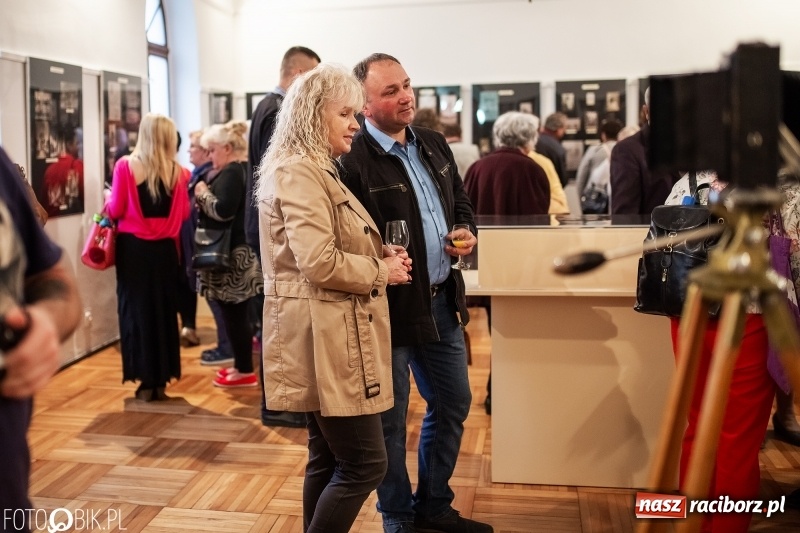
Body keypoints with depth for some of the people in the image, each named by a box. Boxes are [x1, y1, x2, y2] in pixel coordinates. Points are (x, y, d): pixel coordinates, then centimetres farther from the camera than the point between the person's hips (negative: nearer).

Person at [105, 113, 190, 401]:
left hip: (133, 246, -2)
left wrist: (108, 197, 14)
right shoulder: (177, 171, 0)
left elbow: (115, 210, -6)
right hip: (165, 248, 2)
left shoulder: (126, 165, -7)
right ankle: (161, 380, 15)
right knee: (164, 309, 11)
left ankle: (146, 381, 8)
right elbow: (184, 213, 4)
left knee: (136, 308, 6)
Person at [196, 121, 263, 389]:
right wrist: (208, 195, 9)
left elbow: (223, 210, -25)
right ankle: (242, 364, 23)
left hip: (231, 254, -10)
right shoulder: (246, 169, 16)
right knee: (238, 312, 15)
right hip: (243, 251, 10)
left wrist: (203, 194, -9)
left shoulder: (231, 172, -15)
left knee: (233, 313, -3)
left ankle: (245, 371, 4)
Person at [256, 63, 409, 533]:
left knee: (329, 462, 16)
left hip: (332, 335, 11)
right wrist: (381, 272, -10)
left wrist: (381, 259, 8)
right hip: (324, 336, -11)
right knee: (366, 463, -4)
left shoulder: (318, 170, 18)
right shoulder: (297, 173, -15)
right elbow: (320, 262, -24)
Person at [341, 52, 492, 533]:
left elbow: (460, 199, 20)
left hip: (442, 299, 8)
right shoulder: (353, 160, -17)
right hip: (389, 305, -8)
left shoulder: (434, 144, 9)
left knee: (453, 404, 19)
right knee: (390, 421, 8)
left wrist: (467, 232, 1)